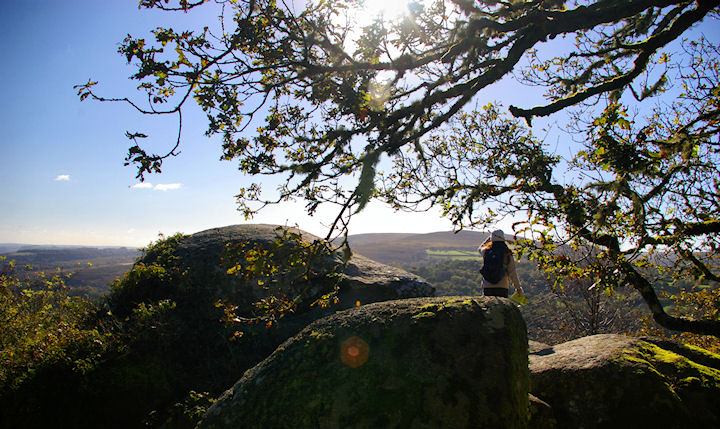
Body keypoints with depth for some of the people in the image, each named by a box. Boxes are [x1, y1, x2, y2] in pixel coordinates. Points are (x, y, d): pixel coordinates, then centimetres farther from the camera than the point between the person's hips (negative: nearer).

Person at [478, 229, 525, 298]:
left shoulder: (486, 251, 0)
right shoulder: (508, 254, -4)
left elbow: (480, 248, 28)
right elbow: (512, 273, -4)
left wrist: (489, 238, 29)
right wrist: (519, 288, 5)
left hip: (487, 286, 1)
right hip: (503, 286, -1)